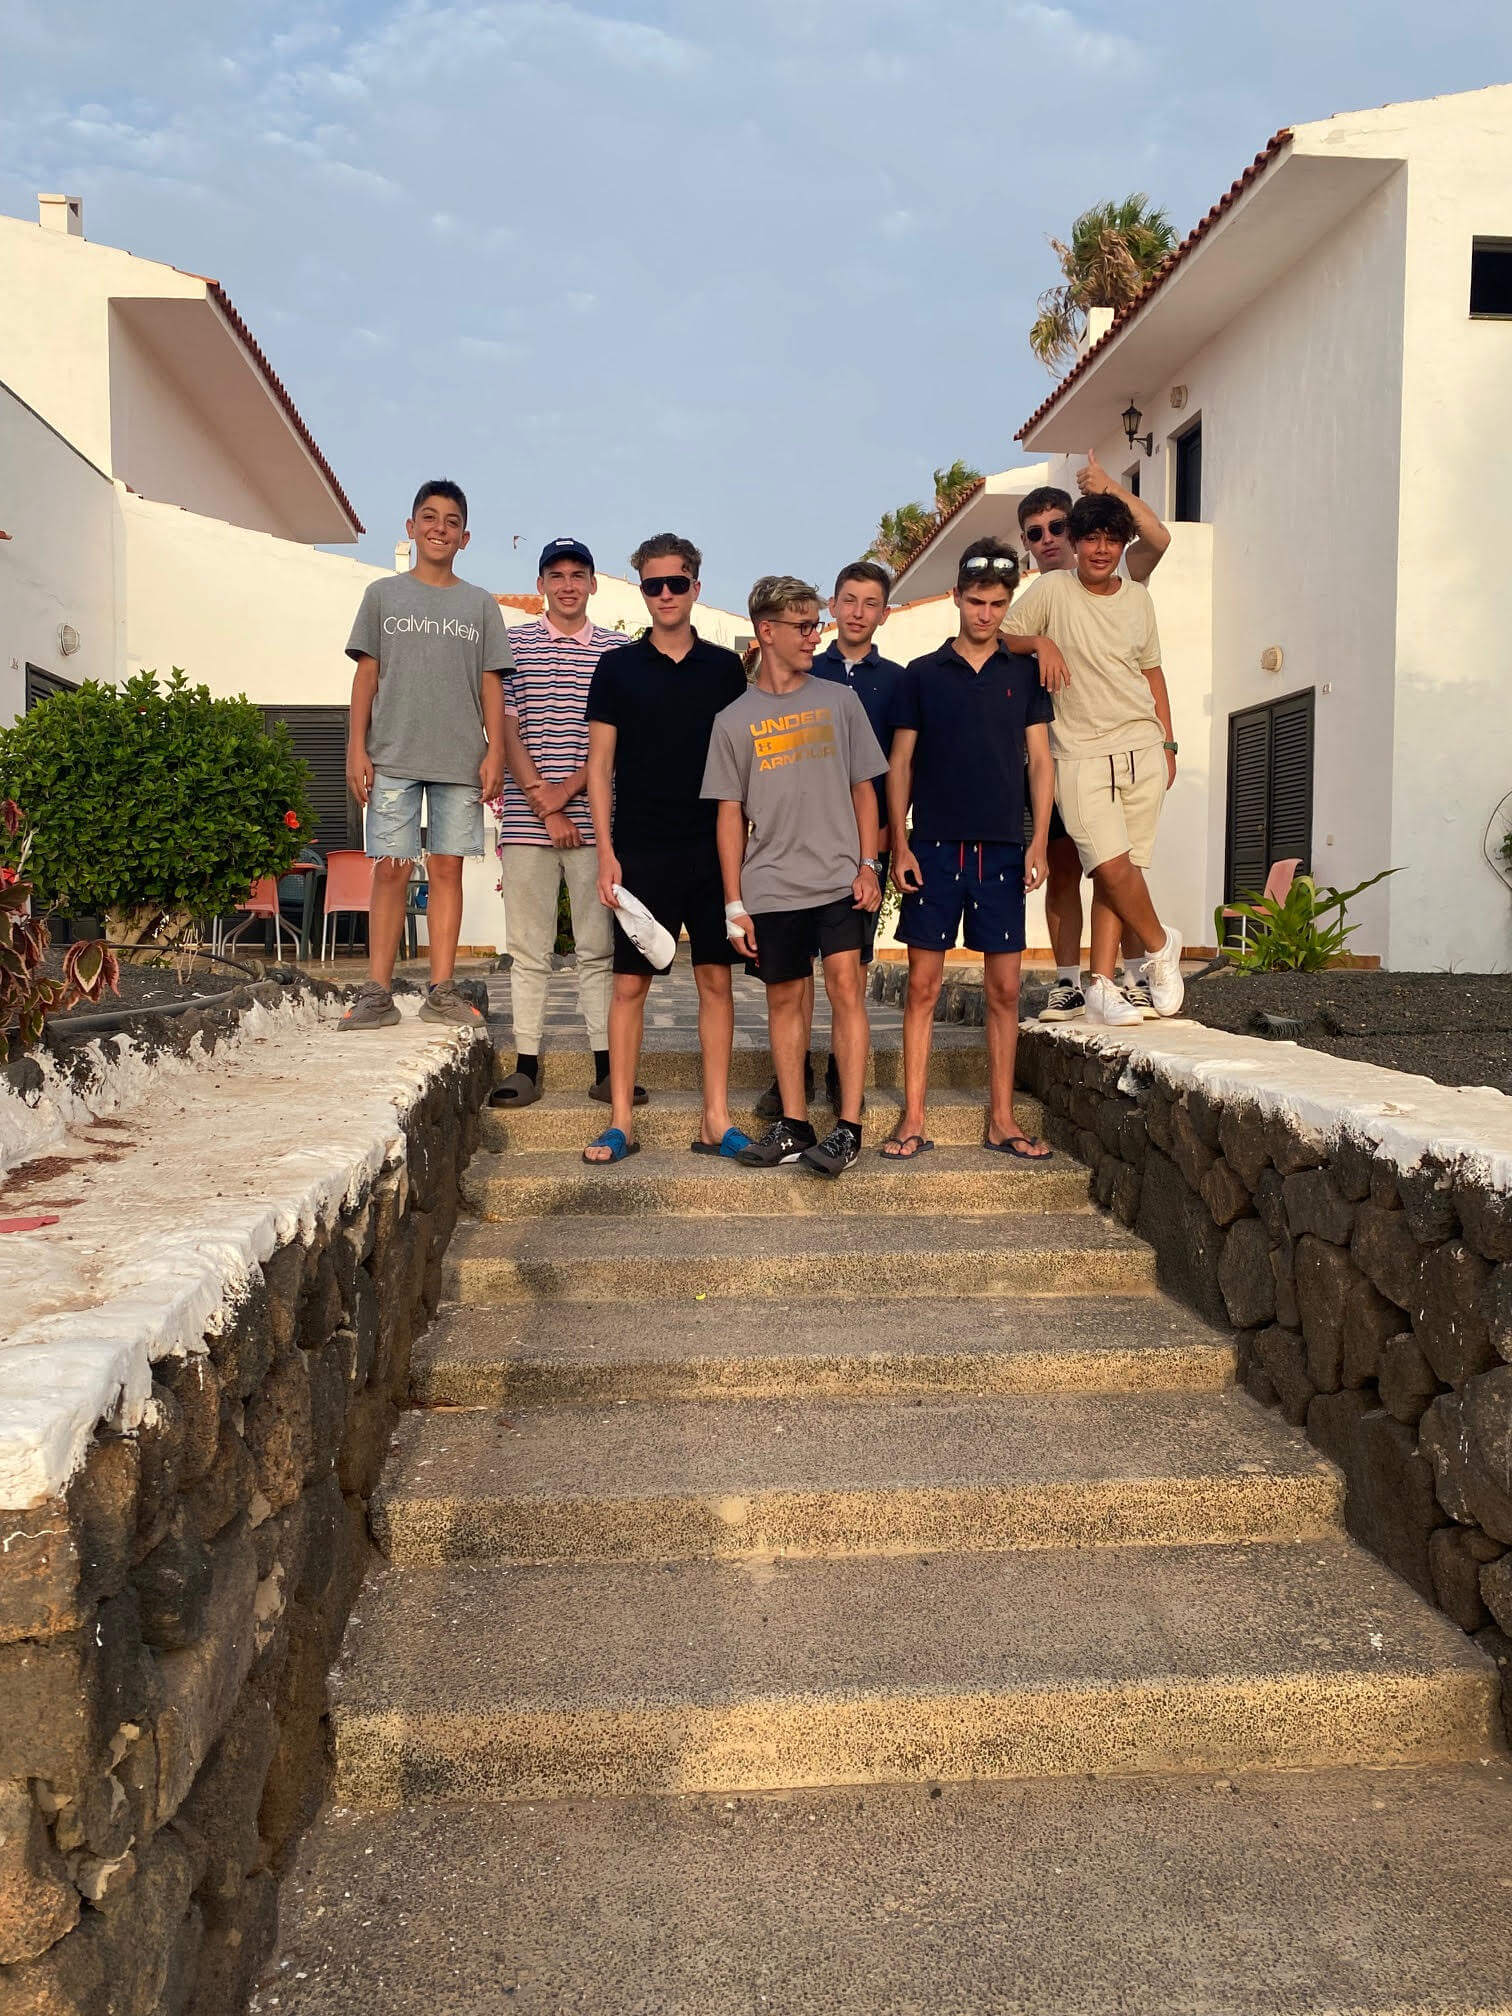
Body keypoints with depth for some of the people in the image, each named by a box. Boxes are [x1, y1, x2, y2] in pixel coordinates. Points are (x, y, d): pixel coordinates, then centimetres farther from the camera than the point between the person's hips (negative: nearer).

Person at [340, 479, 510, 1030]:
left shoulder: (480, 604, 13)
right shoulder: (384, 594, 11)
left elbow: (491, 685, 9)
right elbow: (367, 675, 8)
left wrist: (494, 752, -2)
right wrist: (357, 747, 0)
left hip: (460, 758, 1)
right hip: (393, 756, -1)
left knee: (447, 868, 0)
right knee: (391, 870, -4)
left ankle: (442, 990, 4)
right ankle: (378, 993, -1)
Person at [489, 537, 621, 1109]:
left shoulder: (618, 651, 8)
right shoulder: (513, 644, 8)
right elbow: (508, 734, 2)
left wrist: (564, 793, -10)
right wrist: (546, 809, -6)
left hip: (594, 821, 0)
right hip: (527, 823, 0)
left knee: (598, 949, 3)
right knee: (528, 949, 3)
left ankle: (606, 1067, 7)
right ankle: (527, 1066, 8)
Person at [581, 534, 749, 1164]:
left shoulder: (724, 667, 9)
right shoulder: (617, 668, 5)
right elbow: (599, 765, 4)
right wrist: (606, 853, -5)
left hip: (712, 849, 2)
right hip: (640, 850, -1)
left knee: (716, 981, 3)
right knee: (629, 984, 0)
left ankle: (716, 1121, 10)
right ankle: (620, 1121, 7)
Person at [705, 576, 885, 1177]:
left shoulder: (839, 701, 9)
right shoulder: (733, 720, 7)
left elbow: (864, 789, 10)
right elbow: (730, 815, 7)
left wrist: (868, 865, -1)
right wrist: (734, 904, 3)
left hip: (839, 881, -1)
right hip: (770, 888, 1)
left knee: (845, 985, -11)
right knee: (784, 997, 6)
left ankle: (848, 1127, -9)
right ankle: (793, 1125, 15)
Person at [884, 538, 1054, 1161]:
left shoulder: (1024, 675, 9)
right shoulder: (922, 674, 5)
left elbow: (1039, 761, 9)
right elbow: (900, 765, 5)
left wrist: (1038, 841, -2)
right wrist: (899, 845, -4)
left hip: (1002, 851, 1)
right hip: (934, 848, -1)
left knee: (1004, 989, 3)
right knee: (923, 985, -1)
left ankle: (1001, 1121, 12)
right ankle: (912, 1121, 4)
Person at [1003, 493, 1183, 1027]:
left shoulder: (1138, 598, 13)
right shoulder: (1051, 591, 1)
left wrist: (1167, 744, 18)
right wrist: (1040, 642, -16)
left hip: (1142, 749, 3)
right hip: (1081, 755, -3)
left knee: (1117, 871, -2)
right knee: (1111, 865, -14)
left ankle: (1101, 987, 4)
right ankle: (1160, 946, 12)